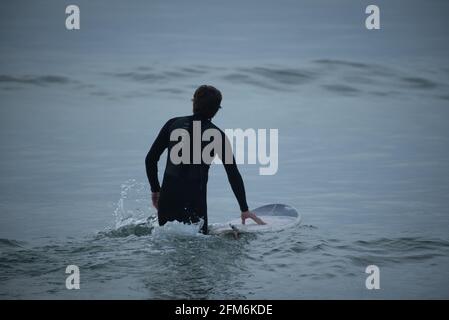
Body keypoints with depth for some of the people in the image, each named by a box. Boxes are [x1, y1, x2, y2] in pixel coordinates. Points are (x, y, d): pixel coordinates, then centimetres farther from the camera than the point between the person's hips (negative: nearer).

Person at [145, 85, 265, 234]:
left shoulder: (173, 124, 8)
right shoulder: (217, 135, 1)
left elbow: (150, 159, 9)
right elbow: (233, 175, 2)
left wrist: (155, 189, 21)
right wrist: (244, 210, 8)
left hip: (167, 197, 3)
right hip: (195, 199, -3)